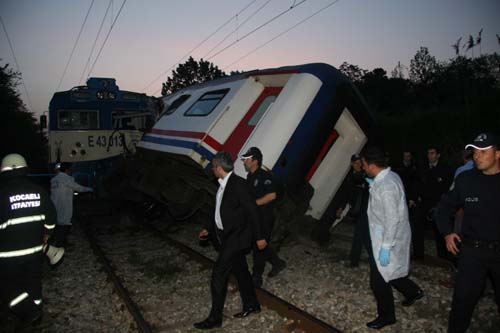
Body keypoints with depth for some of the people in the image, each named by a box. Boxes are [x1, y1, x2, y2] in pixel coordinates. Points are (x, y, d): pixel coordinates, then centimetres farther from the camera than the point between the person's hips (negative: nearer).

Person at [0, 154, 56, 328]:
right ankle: (34, 314, 33)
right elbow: (50, 217, 7)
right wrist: (45, 236, 20)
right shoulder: (39, 191, -1)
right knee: (33, 282, 19)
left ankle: (29, 312, 9)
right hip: (35, 248, 5)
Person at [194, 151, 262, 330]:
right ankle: (251, 305, 35)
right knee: (240, 270, 19)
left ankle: (215, 317, 5)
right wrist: (209, 230, 14)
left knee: (218, 274, -7)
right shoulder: (223, 185, 8)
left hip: (236, 237, -9)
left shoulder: (239, 184, -19)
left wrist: (259, 237, -15)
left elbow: (252, 210, -18)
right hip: (226, 236, 9)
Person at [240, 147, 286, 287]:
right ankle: (278, 263, 37)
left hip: (265, 218, -8)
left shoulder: (265, 176, -18)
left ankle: (256, 278, 14)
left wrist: (253, 203, -23)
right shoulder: (250, 176, 8)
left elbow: (272, 195, -24)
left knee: (259, 247, 1)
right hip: (254, 217, 8)